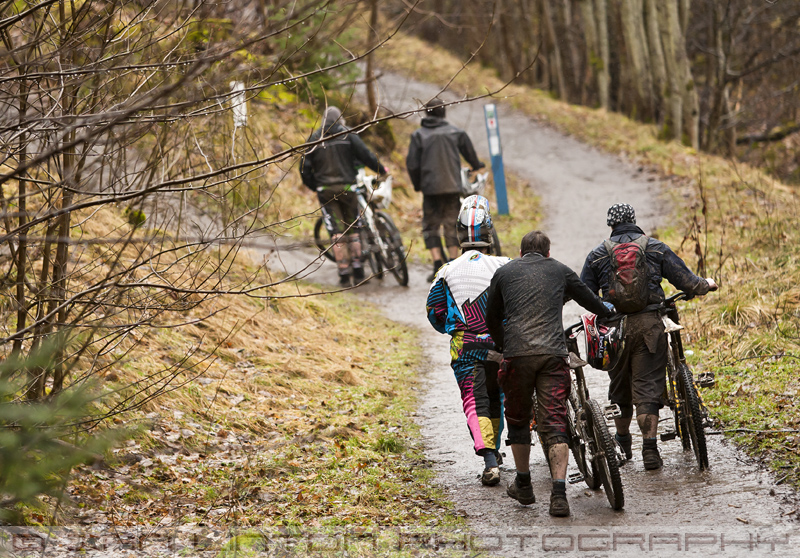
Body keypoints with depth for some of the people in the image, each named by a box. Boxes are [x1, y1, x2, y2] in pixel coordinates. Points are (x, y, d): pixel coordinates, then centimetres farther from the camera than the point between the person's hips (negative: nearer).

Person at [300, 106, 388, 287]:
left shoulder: (314, 138, 6)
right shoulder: (348, 135, 2)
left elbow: (305, 167, 3)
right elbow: (365, 155, -4)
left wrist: (314, 186, 16)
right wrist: (381, 170, 11)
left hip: (325, 190, 0)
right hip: (347, 188, 0)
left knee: (337, 232, 0)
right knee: (352, 228, 13)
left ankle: (344, 274, -4)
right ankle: (357, 269, 6)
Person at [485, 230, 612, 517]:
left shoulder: (504, 273, 19)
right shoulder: (560, 271, 19)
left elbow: (492, 319, 26)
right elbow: (590, 300, 31)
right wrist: (610, 314, 52)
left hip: (517, 354, 0)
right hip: (553, 354, 0)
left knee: (518, 419, 19)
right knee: (554, 423, -3)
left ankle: (523, 485, 29)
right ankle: (559, 494, -15)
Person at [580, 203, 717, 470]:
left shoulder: (597, 255, 5)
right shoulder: (655, 248, 4)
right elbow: (685, 280, 4)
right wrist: (706, 285, 24)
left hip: (615, 327, 1)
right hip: (649, 325, -1)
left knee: (620, 386, 16)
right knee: (648, 386, -1)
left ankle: (623, 444, 30)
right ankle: (650, 448, -9)